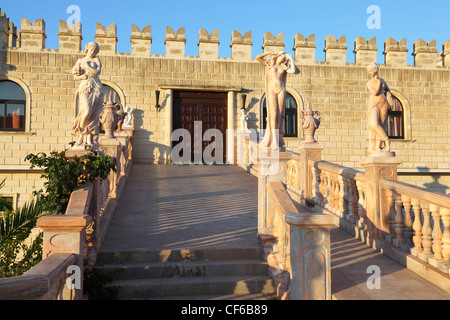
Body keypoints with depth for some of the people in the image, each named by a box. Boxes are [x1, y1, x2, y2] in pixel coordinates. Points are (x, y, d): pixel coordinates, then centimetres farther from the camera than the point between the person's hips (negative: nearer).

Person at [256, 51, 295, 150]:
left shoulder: (283, 67, 17)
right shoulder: (269, 64, 12)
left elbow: (293, 71, -1)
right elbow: (258, 57, 3)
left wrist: (291, 59, 11)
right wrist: (270, 53, 8)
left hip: (281, 90, 3)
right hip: (272, 90, -3)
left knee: (280, 114, -3)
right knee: (273, 114, -13)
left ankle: (278, 139, 1)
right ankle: (274, 140, -15)